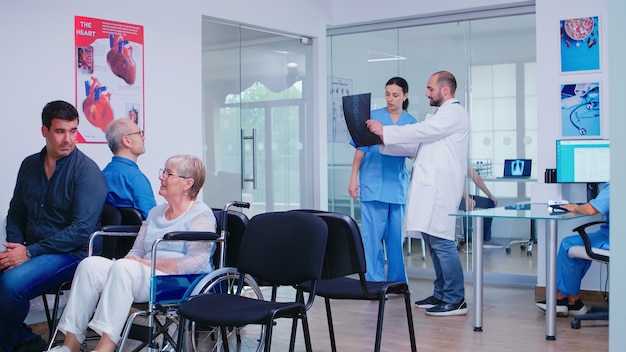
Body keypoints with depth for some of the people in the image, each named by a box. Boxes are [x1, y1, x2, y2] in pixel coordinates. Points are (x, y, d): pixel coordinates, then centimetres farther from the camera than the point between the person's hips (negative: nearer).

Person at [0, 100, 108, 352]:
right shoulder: (29, 165, 10)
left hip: (71, 253, -6)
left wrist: (29, 252, -18)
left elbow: (81, 230, -16)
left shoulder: (86, 171, -9)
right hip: (27, 251, 6)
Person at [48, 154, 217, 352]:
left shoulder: (201, 215, 0)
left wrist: (148, 263, -14)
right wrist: (129, 260, -4)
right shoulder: (155, 213, 25)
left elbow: (197, 261, -13)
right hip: (148, 277, 7)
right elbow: (137, 251, 22)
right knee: (91, 264, -16)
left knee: (124, 268, -33)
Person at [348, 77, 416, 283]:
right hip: (373, 184, -2)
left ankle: (397, 281, 17)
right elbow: (361, 149, 3)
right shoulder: (372, 117, 3)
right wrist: (353, 179, -4)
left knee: (396, 235, 8)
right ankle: (374, 282, 1)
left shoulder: (411, 122, 7)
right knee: (372, 234, -4)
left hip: (397, 185, 2)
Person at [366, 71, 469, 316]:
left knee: (441, 240, -12)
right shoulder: (439, 115, 25)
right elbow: (416, 147, 22)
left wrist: (384, 131, -11)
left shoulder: (454, 112, -5)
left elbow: (420, 131, -16)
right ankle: (441, 294, 17)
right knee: (432, 240, 10)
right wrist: (383, 142, 10)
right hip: (430, 186, 10)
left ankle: (455, 300, -8)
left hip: (441, 187, -10)